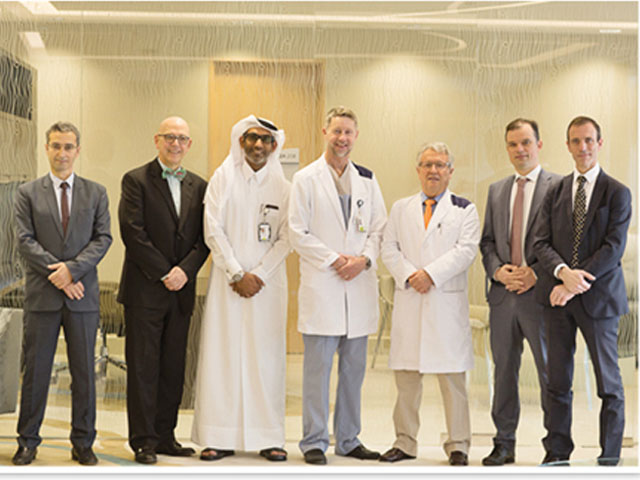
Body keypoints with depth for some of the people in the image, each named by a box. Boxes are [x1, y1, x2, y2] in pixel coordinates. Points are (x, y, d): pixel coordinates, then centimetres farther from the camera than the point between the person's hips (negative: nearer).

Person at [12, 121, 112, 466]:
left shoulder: (96, 193, 9)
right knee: (35, 370, 3)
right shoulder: (28, 193, 6)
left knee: (84, 372, 5)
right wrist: (57, 274, -13)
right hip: (41, 295, -1)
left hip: (83, 295, 1)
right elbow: (25, 241, -2)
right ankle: (27, 441, 14)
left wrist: (72, 268, -14)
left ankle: (83, 443, 15)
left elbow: (103, 238, 1)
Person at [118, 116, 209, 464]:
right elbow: (133, 232, -9)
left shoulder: (198, 186, 13)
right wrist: (164, 273, -12)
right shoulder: (136, 180, -1)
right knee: (143, 366, -1)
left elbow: (203, 237, 8)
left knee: (173, 367, 7)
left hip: (181, 291, 4)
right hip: (144, 289, -4)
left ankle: (165, 436, 14)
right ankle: (143, 440, 5)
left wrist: (185, 270, -9)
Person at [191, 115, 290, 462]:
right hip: (227, 281, -1)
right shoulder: (222, 179, 5)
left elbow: (285, 239, 3)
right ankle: (221, 437, 1)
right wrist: (237, 274, -9)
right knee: (222, 354, -3)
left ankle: (268, 437, 5)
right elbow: (213, 230, -2)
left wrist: (258, 274, -9)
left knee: (266, 356, 0)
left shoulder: (283, 186, 7)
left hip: (267, 282, 1)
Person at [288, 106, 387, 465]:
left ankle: (348, 439, 17)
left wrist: (364, 259, -6)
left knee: (354, 367, 8)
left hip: (360, 286, 4)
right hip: (321, 286, -4)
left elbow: (379, 228, 12)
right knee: (318, 366, -3)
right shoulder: (306, 179, 1)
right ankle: (314, 442, 5)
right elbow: (298, 233, -3)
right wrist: (334, 260, -10)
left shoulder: (367, 179, 13)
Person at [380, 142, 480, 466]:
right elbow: (389, 248, 8)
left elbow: (465, 250, -5)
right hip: (408, 301, 3)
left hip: (447, 302, -3)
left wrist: (431, 274, -15)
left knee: (452, 374, -2)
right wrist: (409, 275, -8)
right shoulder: (401, 208, 15)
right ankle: (405, 442, 14)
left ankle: (458, 445, 6)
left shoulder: (464, 210, 6)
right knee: (406, 375, 5)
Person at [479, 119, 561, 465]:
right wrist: (498, 270, -3)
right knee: (504, 369, 10)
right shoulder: (496, 191, 15)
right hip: (503, 293, 5)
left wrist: (537, 273, -15)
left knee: (550, 370, 1)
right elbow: (487, 240, 15)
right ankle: (504, 443, 19)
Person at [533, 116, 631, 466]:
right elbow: (541, 243, 5)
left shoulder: (617, 193, 0)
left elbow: (614, 247, -9)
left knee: (609, 383, 2)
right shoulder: (555, 192, 12)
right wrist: (563, 272, -15)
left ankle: (609, 458, 10)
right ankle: (558, 453, 16)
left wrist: (577, 282, -16)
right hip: (558, 296, 4)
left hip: (598, 296, -3)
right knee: (558, 380, 7)